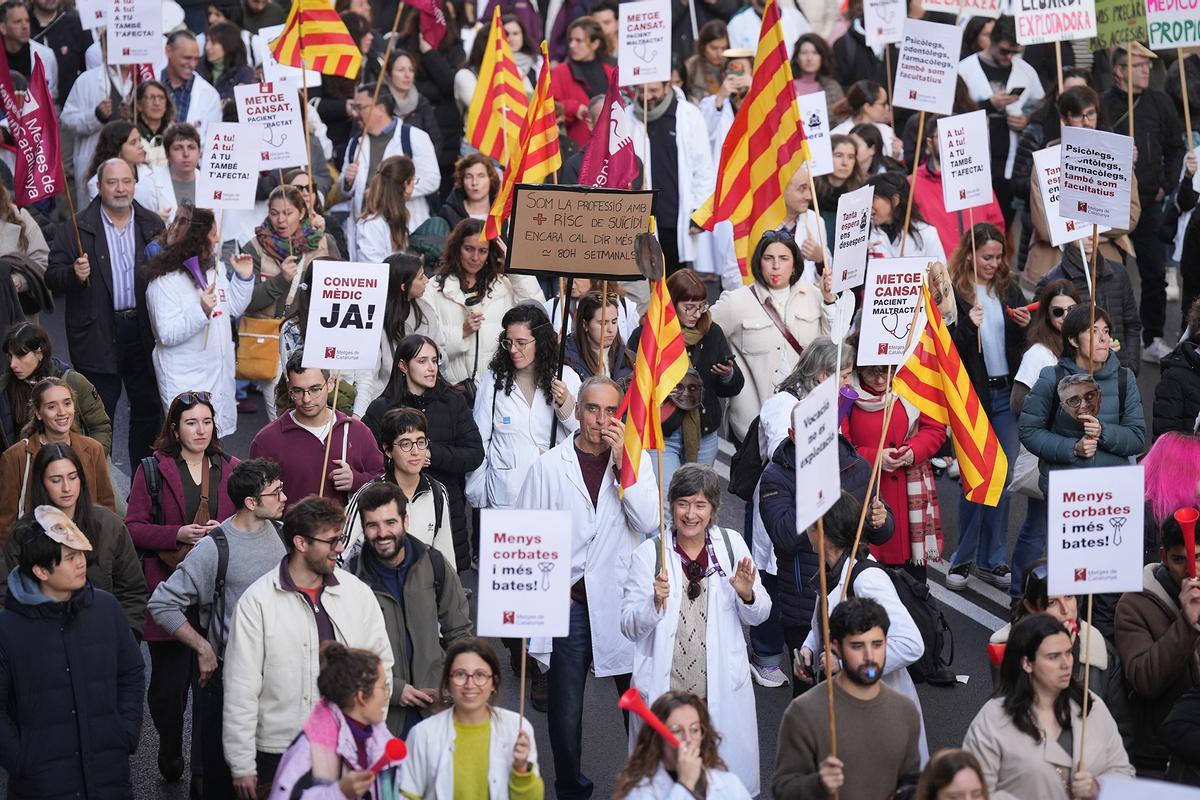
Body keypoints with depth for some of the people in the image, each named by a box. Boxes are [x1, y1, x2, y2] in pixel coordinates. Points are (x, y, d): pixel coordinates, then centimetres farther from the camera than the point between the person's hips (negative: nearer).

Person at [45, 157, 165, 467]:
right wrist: (75, 274, -23)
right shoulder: (74, 229, -3)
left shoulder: (153, 225, 7)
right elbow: (52, 278, -4)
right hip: (98, 334, -3)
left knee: (148, 409, 11)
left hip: (144, 333, 3)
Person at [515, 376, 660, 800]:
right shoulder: (548, 466, 3)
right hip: (569, 601, 0)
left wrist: (621, 462, -12)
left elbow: (649, 522, -8)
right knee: (565, 705, 7)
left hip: (624, 600, 0)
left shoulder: (637, 461, 6)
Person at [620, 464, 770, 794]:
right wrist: (656, 603, -20)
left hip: (721, 691, 1)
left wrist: (747, 595, -11)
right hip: (663, 691, -1)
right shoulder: (648, 554, -3)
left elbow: (758, 616, 10)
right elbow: (629, 628, -2)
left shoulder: (732, 545, 3)